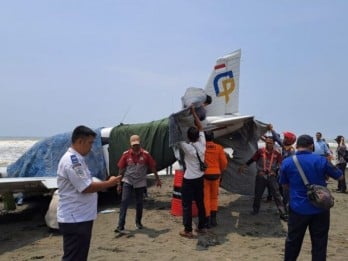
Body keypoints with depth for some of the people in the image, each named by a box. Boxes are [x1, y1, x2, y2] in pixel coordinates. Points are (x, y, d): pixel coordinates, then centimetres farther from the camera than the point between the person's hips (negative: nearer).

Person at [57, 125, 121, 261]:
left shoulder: (76, 159, 14)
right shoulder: (72, 160, -20)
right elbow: (86, 188, -21)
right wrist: (109, 183, -10)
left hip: (80, 218, 11)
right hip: (75, 220, -11)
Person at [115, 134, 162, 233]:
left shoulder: (145, 154, -9)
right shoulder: (126, 154, -7)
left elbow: (152, 167, 2)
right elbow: (121, 169, 0)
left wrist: (157, 179, 6)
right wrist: (119, 184, 1)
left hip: (140, 183, 1)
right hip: (127, 182, 0)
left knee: (139, 203, 10)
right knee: (124, 202, -10)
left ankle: (138, 222, 32)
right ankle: (120, 226, -10)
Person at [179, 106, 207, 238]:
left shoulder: (187, 147, -20)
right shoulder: (202, 144, -6)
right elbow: (201, 128, 5)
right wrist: (194, 113, 7)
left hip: (189, 180, -6)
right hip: (200, 178, 6)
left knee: (187, 205, 0)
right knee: (200, 203, 15)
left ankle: (188, 230, 3)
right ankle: (201, 227, 24)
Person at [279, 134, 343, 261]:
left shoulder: (287, 162, -5)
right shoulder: (321, 160, -8)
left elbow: (285, 184, 9)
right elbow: (339, 176, 6)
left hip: (298, 209, 1)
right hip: (320, 209, -1)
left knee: (293, 241, 15)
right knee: (319, 244, 10)